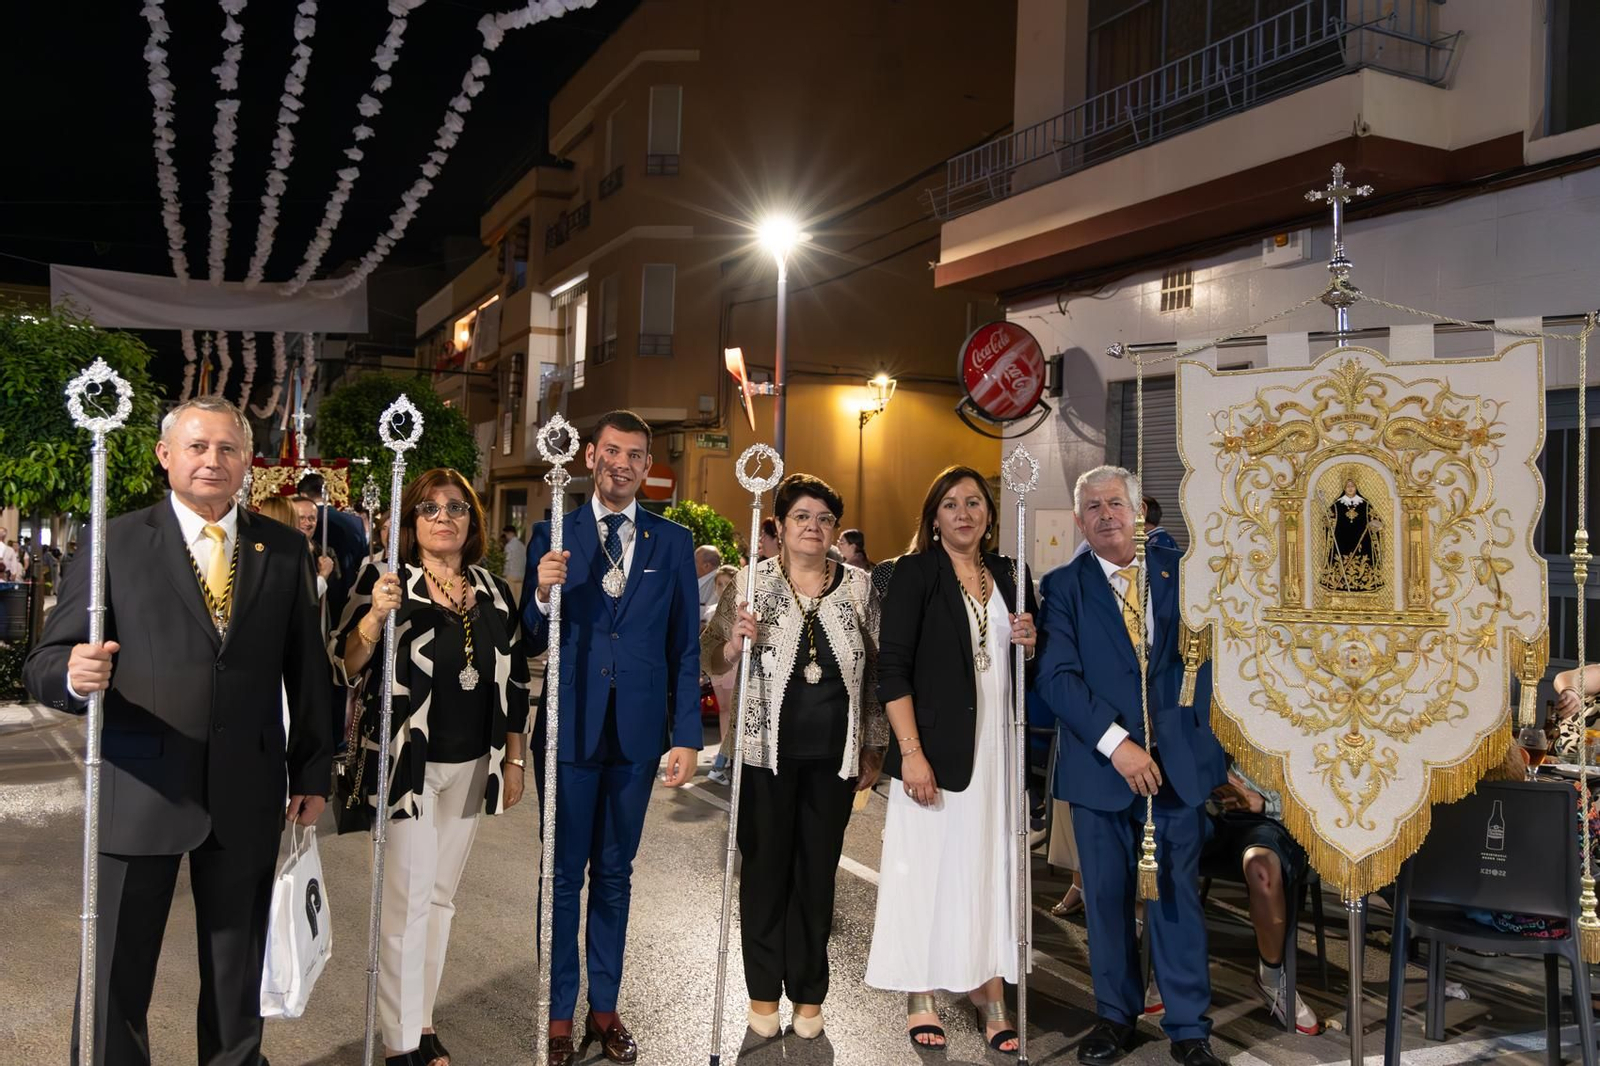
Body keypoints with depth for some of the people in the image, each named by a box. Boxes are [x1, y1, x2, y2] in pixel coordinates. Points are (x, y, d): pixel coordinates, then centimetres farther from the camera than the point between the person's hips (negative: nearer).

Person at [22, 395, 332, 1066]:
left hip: (247, 794, 2)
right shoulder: (118, 542, -2)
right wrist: (75, 674, -27)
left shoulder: (284, 551, 5)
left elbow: (307, 670, 7)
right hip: (138, 791, -2)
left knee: (239, 974, 15)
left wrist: (313, 775, 7)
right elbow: (45, 663, -4)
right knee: (115, 973, 9)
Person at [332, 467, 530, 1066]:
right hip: (407, 763, -4)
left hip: (472, 766, 5)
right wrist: (375, 616, -29)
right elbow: (344, 668, -12)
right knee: (406, 901, -1)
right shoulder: (385, 582, -6)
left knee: (441, 896, 15)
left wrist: (515, 759, 9)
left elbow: (514, 681, 11)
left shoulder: (495, 592, 7)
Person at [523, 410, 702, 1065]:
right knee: (563, 875, 8)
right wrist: (543, 593, -20)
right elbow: (532, 644, 1)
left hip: (638, 733, 1)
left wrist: (686, 736, -1)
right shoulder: (553, 537, 1)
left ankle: (605, 1007, 27)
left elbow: (685, 646, 4)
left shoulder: (673, 541, 4)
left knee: (614, 875, 14)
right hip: (570, 730, -1)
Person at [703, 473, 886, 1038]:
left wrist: (874, 747, 8)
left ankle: (809, 994, 26)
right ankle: (763, 992, 26)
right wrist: (737, 641, -20)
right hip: (766, 752, -1)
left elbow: (874, 671, 8)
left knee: (818, 872, 10)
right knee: (765, 867, 8)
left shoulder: (858, 585, 3)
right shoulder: (751, 583, -2)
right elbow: (712, 661, 2)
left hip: (834, 756, 2)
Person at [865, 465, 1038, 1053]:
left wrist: (1031, 643, -1)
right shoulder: (916, 572, -4)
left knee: (992, 866, 8)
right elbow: (892, 668, -10)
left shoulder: (1009, 575, 11)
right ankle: (920, 1000, 15)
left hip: (998, 747, 5)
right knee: (926, 865, 2)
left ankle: (992, 998, 19)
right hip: (936, 747, -4)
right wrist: (911, 752, -17)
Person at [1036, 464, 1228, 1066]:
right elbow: (1057, 676, -9)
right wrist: (1117, 744, -17)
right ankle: (1116, 1016, 26)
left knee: (1177, 897, 7)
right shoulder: (1064, 586, 1)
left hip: (1177, 763, 1)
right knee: (1106, 898, 10)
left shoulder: (1180, 572, 6)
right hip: (1099, 766, 0)